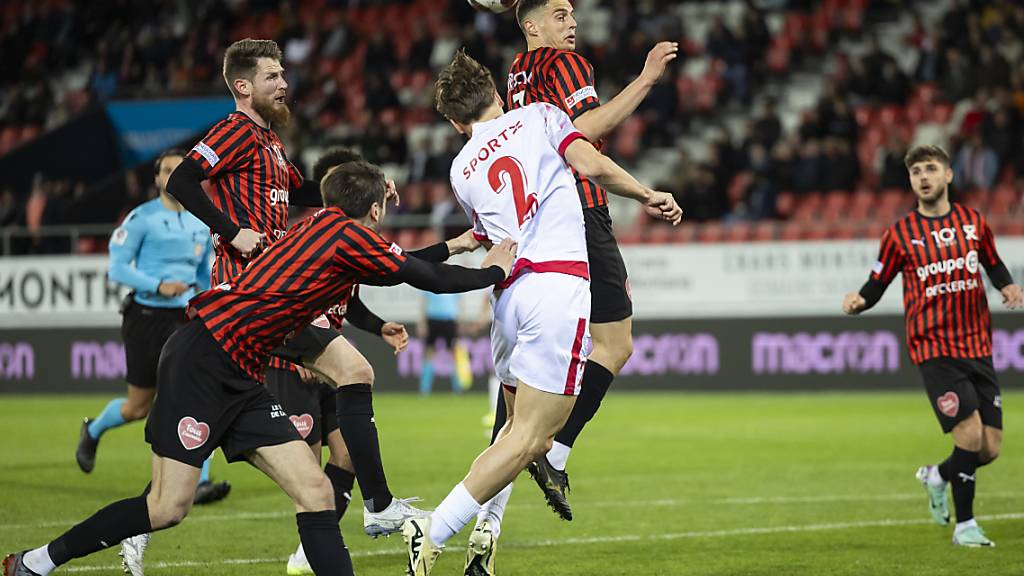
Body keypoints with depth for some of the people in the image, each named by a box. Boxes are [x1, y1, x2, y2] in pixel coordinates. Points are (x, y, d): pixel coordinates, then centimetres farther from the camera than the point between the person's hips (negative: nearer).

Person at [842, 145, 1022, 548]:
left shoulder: (974, 222, 8)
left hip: (978, 346, 4)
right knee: (971, 435, -16)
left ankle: (937, 477, 33)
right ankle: (964, 526, 1)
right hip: (934, 347, -4)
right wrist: (858, 301, -17)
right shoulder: (900, 234, -1)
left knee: (990, 448, 1)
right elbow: (878, 284, 4)